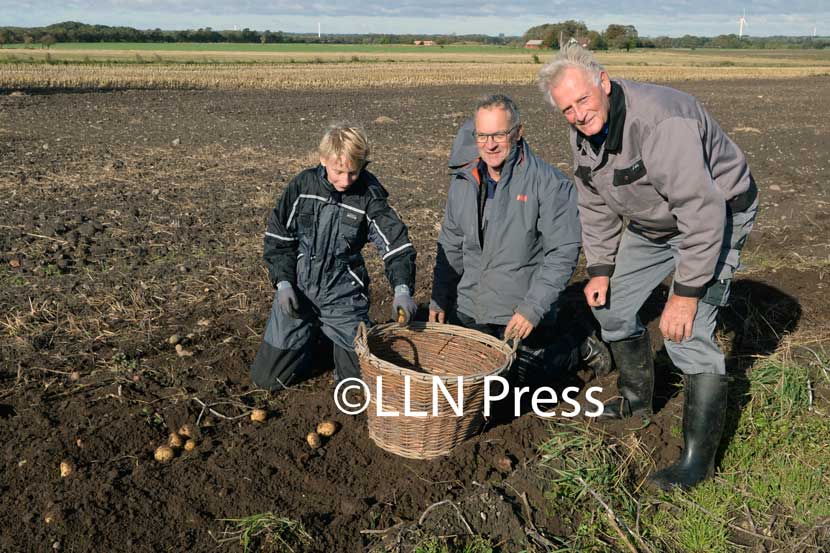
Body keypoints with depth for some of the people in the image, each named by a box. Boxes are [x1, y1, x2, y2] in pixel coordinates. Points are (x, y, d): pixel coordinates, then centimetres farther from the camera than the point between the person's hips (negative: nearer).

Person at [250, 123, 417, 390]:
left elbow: (396, 243, -13)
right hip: (298, 291, 1)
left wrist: (402, 288, -29)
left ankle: (339, 341, 30)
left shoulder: (369, 196, -11)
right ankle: (310, 336, 32)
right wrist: (283, 283, -7)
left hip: (344, 297, -1)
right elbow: (278, 236, 2)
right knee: (266, 377, 6)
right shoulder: (303, 185, -6)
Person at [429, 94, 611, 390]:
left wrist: (533, 308, -23)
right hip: (469, 310, 6)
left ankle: (577, 346, 27)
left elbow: (563, 252, -18)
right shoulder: (463, 180, 1)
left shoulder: (550, 183, -16)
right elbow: (451, 244, 10)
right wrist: (439, 298, 8)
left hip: (523, 313, -5)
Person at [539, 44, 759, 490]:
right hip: (652, 222, 9)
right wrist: (600, 268, 3)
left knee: (686, 332, -18)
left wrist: (686, 292, -33)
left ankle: (699, 457, -4)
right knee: (610, 303, 14)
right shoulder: (582, 134, -6)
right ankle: (636, 399, 36)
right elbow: (595, 205, 7)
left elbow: (702, 210, -36)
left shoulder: (658, 121, -35)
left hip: (716, 215, -9)